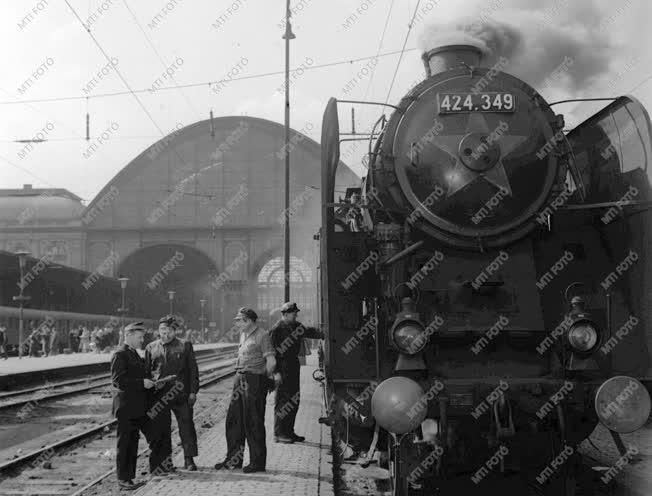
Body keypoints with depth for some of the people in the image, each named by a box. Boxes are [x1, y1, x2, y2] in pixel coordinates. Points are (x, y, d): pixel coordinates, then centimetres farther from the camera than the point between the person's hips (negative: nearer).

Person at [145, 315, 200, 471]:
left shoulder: (185, 346, 5)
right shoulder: (151, 348, 9)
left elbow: (193, 369, 4)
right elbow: (146, 371, 13)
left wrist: (193, 391, -2)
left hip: (181, 394, -1)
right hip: (159, 395, 1)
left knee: (186, 426, 1)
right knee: (162, 428, 6)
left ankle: (189, 459, 10)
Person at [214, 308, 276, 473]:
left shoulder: (262, 335, -11)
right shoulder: (243, 335, 15)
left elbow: (271, 362, -13)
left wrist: (262, 379, -2)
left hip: (255, 382, -9)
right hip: (240, 381, 9)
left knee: (253, 423, -3)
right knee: (234, 420, 10)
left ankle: (258, 462, 6)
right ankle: (234, 459, 19)